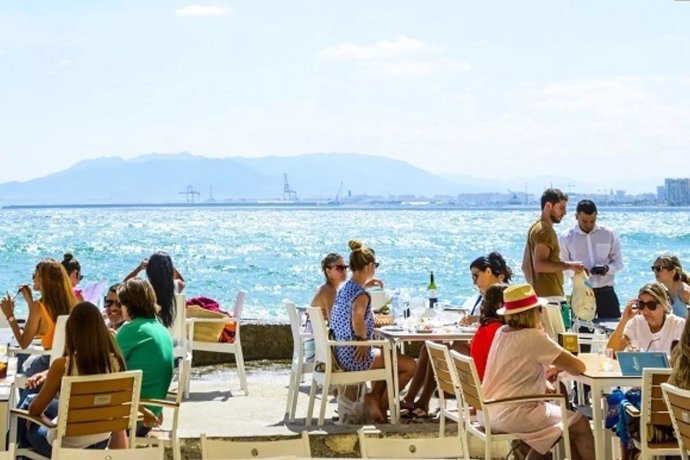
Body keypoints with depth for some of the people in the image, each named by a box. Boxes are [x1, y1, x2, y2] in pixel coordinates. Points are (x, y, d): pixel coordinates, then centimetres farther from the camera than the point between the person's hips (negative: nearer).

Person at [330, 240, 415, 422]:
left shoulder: (344, 288, 10)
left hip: (342, 354, 10)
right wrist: (363, 340, -25)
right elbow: (357, 316, -40)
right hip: (356, 356, -10)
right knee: (409, 365, -2)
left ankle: (375, 396, 20)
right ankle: (380, 405, 7)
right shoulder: (362, 295, -19)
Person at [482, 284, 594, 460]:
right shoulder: (534, 338, -17)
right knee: (579, 423, 3)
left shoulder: (501, 333, 7)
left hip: (490, 412, 9)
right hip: (513, 415, -9)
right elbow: (578, 367, -14)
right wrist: (562, 365, 6)